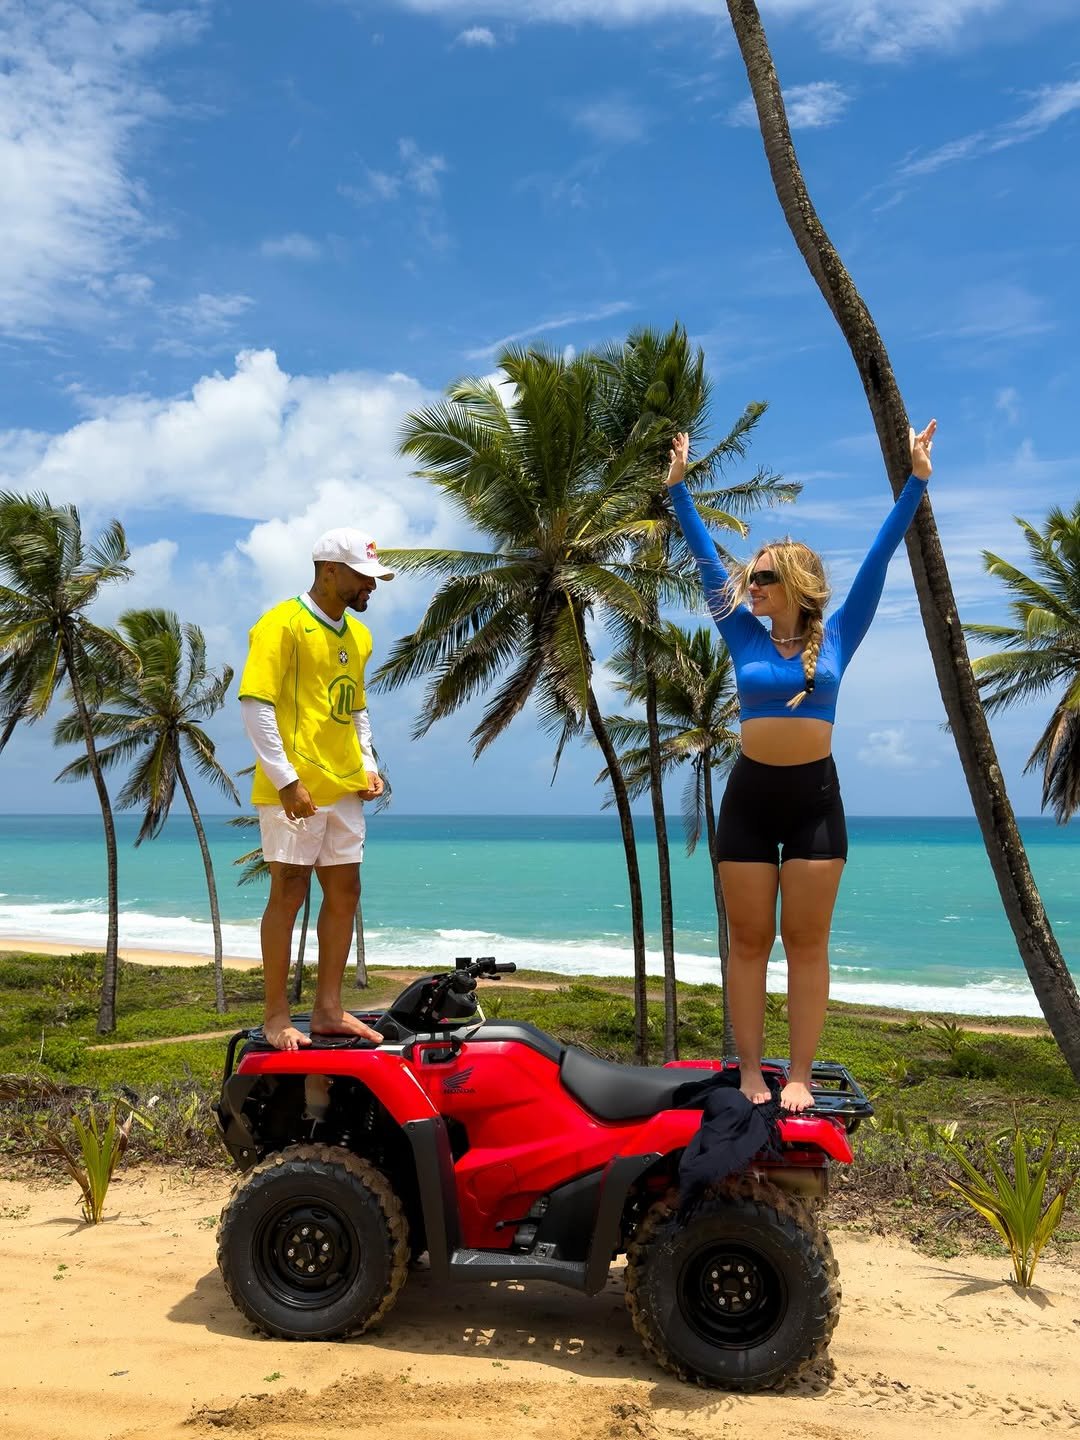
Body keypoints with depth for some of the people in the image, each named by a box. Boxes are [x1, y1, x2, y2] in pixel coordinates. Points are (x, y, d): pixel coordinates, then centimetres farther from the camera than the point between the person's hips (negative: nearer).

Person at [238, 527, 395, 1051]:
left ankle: (328, 1009, 19)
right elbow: (254, 704, -14)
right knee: (289, 893, -3)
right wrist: (285, 779, -19)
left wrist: (368, 765, 11)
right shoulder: (283, 624, -8)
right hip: (294, 787, -8)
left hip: (343, 787, 8)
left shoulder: (357, 635, 16)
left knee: (344, 891, 9)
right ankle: (276, 1017, 7)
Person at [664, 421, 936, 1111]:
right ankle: (750, 1072, 10)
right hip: (749, 797, 1)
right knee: (749, 942, 3)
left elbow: (879, 557, 1)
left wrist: (916, 481, -1)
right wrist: (680, 488, 9)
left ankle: (801, 1076, 8)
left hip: (815, 798, -1)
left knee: (807, 943, 2)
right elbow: (708, 560, 8)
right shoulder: (745, 637, 6)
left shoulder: (836, 636, 3)